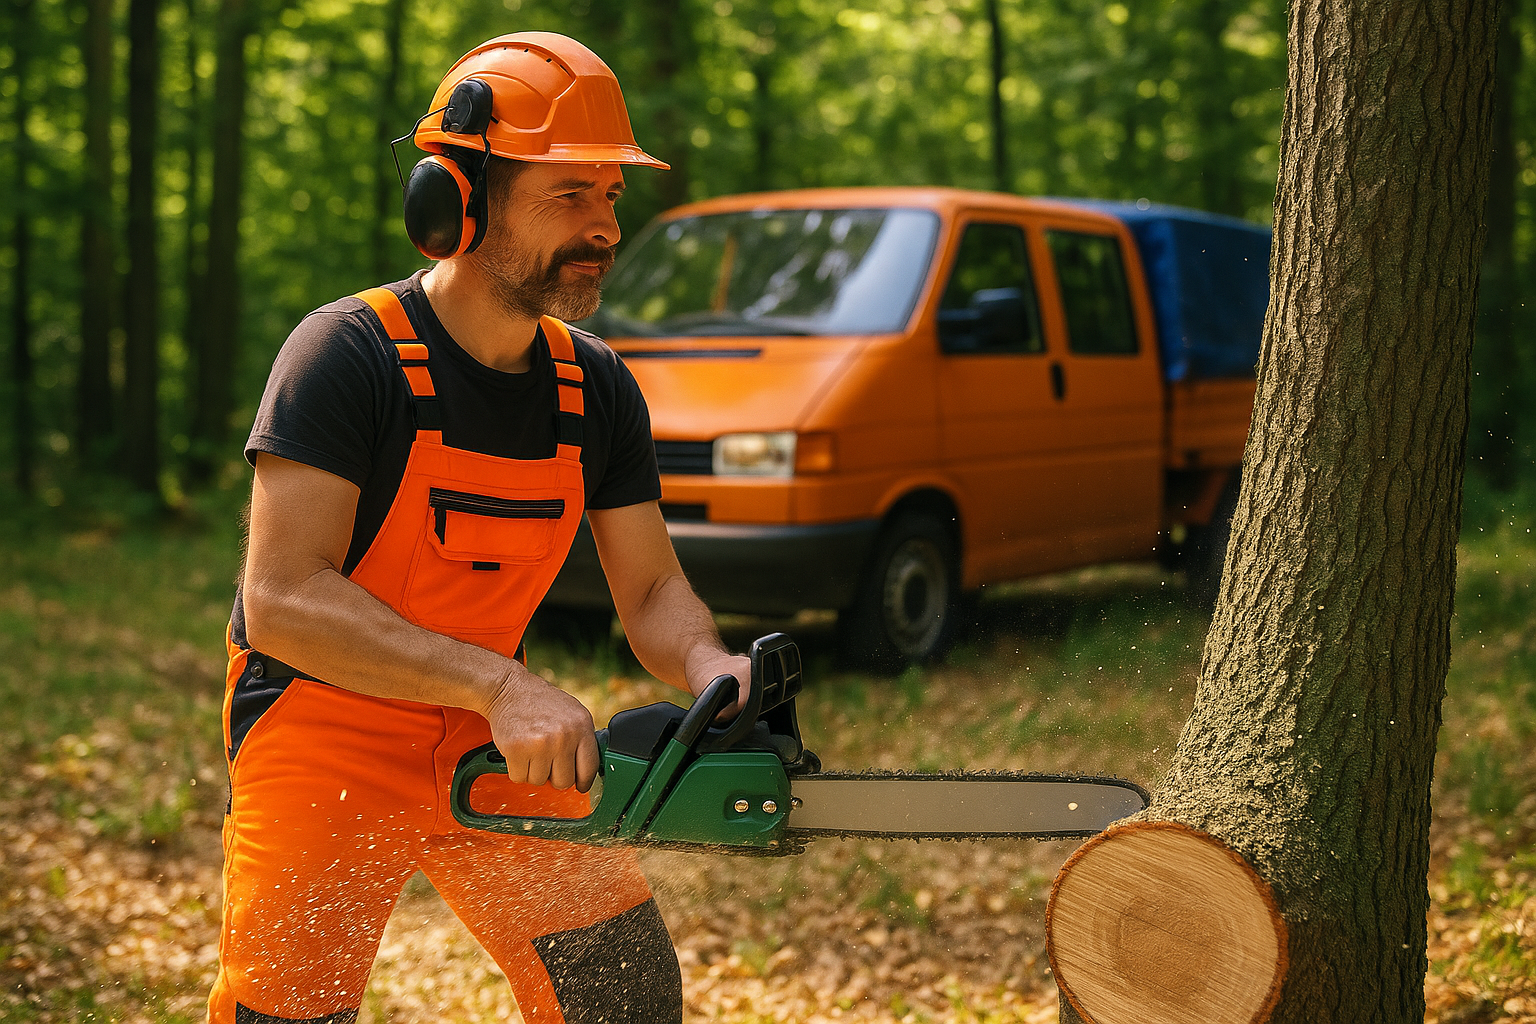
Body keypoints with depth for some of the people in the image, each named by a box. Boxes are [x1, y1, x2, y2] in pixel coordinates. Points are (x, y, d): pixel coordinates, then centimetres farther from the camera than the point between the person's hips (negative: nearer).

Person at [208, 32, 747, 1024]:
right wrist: (500, 683, -33)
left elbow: (651, 590, 1)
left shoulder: (596, 387, -1)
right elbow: (281, 599, -26)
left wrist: (708, 666, -22)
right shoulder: (349, 353, -20)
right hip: (324, 737, -5)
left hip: (493, 744, 5)